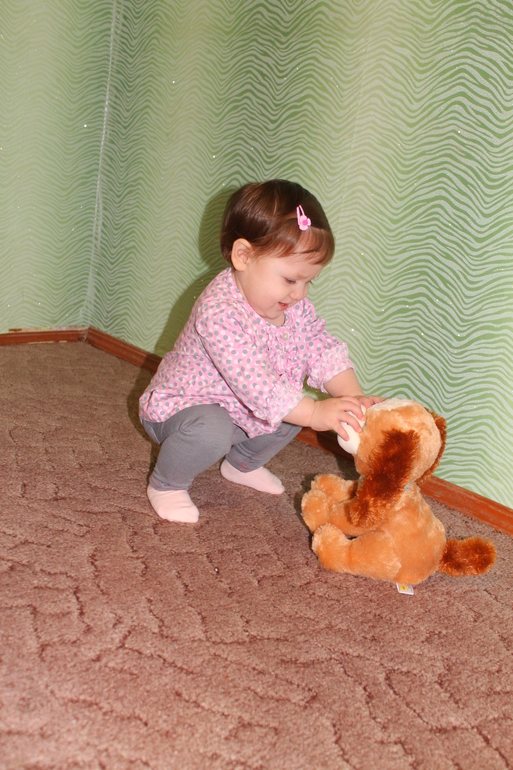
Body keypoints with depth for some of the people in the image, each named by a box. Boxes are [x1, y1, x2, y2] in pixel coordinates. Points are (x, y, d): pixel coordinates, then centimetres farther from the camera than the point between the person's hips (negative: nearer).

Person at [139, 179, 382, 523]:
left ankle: (243, 463, 27)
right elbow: (253, 383, -41)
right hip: (181, 405, -8)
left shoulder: (296, 306, -8)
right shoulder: (220, 311, -36)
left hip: (243, 412, 8)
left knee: (295, 412, 1)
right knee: (211, 431, -36)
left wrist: (354, 397, -27)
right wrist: (315, 413, -44)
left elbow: (324, 350, -10)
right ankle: (166, 484, -5)